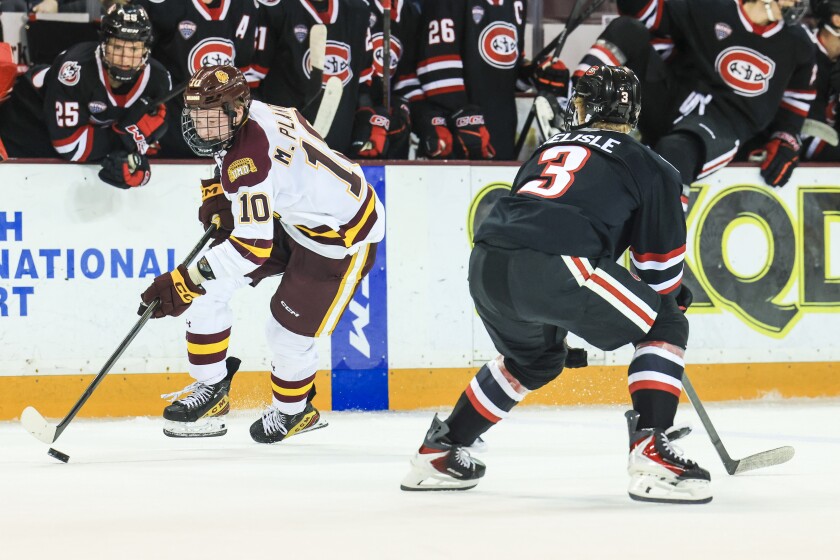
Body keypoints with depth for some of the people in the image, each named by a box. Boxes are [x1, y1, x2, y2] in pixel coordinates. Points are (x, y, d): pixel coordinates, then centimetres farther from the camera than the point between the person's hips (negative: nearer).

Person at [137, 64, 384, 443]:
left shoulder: (248, 159, -35)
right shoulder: (251, 113, -9)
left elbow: (253, 245, -39)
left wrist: (186, 283, -39)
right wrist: (216, 196, 2)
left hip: (342, 238, -10)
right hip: (289, 216, 10)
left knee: (288, 333, -3)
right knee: (207, 287, 0)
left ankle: (294, 411, 28)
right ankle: (211, 389, 13)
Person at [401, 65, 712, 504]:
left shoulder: (548, 150, 34)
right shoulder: (649, 166, 17)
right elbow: (660, 261, 17)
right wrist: (673, 298, 38)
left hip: (486, 264, 6)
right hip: (551, 266, -6)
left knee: (536, 357, 35)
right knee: (664, 327, 10)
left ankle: (438, 452, 41)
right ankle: (651, 459, -6)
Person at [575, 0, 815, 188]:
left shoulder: (797, 44, 9)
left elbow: (798, 96, 22)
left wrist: (786, 141, 8)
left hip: (722, 126, -2)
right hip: (668, 102, 2)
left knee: (674, 151, -40)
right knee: (626, 30, -18)